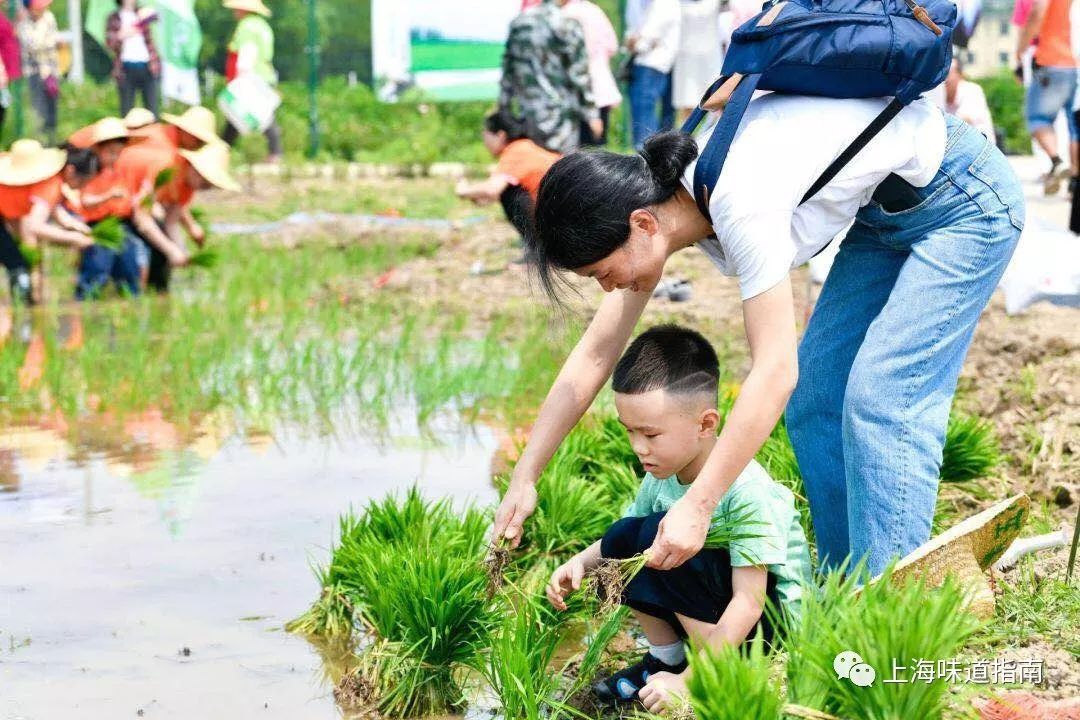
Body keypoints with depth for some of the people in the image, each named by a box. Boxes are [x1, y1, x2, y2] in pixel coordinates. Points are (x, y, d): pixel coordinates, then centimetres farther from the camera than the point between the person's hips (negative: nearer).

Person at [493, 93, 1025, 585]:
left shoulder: (740, 202, -35)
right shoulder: (653, 197, -9)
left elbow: (774, 372, -35)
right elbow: (595, 354, -3)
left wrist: (697, 506, -34)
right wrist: (523, 479, -5)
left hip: (966, 200, -9)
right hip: (886, 212, 9)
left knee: (881, 405, -17)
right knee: (815, 400, 4)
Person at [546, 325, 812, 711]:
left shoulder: (745, 489, -28)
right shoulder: (663, 474, -4)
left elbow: (749, 602, -30)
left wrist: (687, 682, -32)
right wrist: (581, 562, -11)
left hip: (773, 617, -8)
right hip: (712, 602, 8)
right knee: (622, 538, -8)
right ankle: (665, 658, 3)